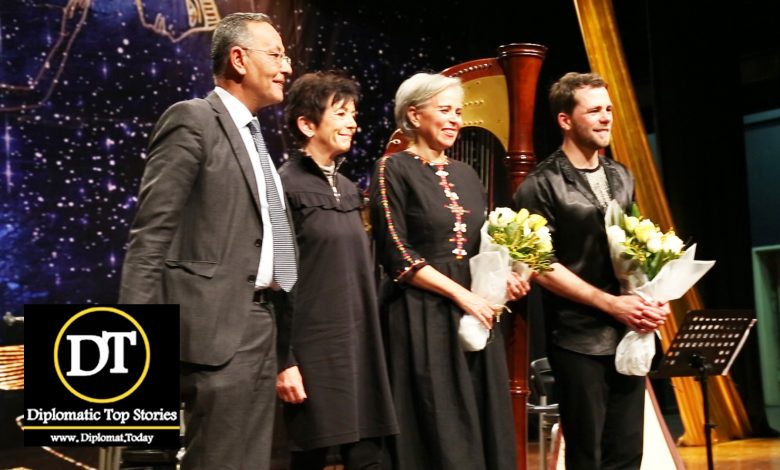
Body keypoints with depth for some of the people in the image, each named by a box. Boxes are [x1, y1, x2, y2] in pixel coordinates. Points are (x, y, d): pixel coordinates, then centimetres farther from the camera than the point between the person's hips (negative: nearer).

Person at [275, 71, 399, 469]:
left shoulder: (348, 189, 14)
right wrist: (283, 361, -14)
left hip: (362, 349, 7)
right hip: (314, 353, -7)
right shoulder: (286, 186, -8)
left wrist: (372, 342, 13)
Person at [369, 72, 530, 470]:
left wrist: (503, 276, -2)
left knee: (483, 428, 8)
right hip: (422, 317, -7)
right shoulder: (394, 170, -6)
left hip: (475, 312, 7)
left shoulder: (465, 175, 14)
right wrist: (459, 293, -16)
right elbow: (396, 255, -13)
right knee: (439, 436, -3)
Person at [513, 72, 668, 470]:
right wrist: (612, 304, -15)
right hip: (578, 340, -5)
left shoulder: (622, 178, 12)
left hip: (629, 336, 6)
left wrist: (653, 296, 0)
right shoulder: (541, 187, -7)